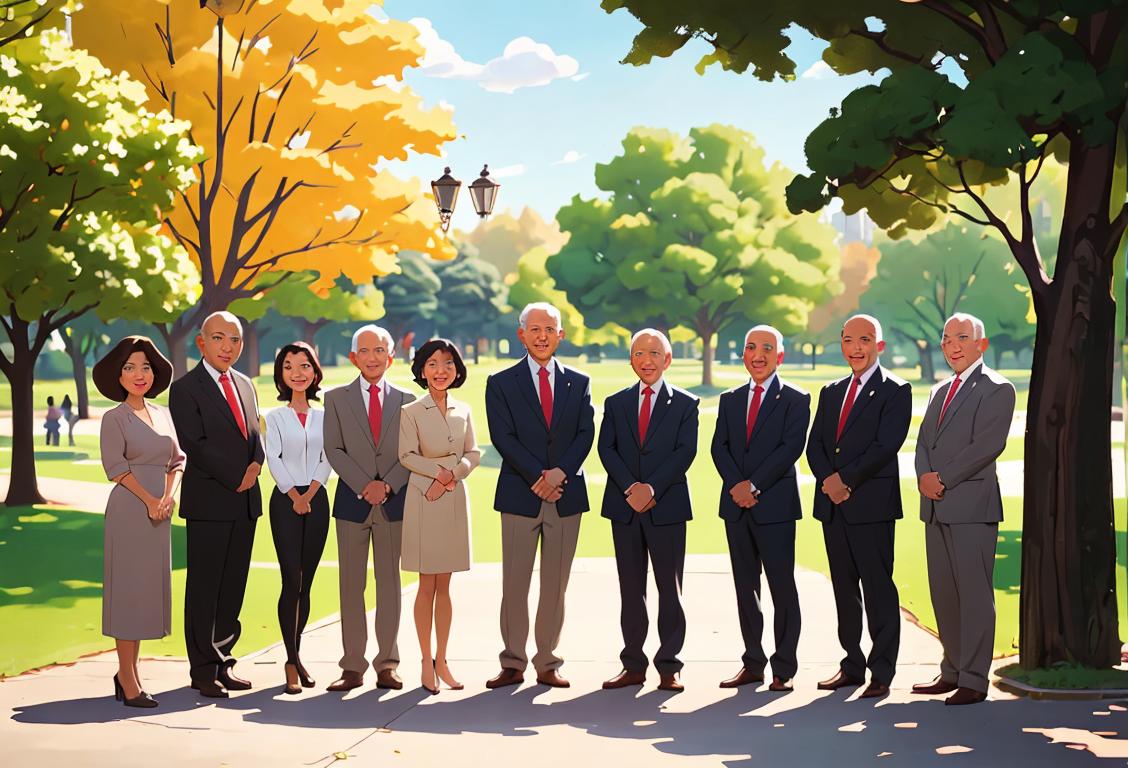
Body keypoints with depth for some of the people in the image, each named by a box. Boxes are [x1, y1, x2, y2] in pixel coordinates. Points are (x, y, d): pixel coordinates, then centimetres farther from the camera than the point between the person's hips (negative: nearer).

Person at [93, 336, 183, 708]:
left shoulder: (162, 414, 13)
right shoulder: (115, 418, -4)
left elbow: (177, 460, 13)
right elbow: (116, 466, -10)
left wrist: (169, 496, -4)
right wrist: (149, 500, -12)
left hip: (159, 510, 6)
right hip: (129, 509, -6)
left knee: (149, 589, 8)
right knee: (129, 588, -5)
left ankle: (130, 672, 15)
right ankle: (128, 681, -2)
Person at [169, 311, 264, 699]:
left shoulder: (245, 385, 16)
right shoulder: (185, 388, -6)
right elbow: (195, 445, -13)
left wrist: (255, 465, -4)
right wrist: (236, 478, -13)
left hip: (245, 501, 7)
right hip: (208, 502, -6)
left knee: (233, 586, 9)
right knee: (204, 587, 0)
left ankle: (222, 662, 17)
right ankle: (203, 670, 6)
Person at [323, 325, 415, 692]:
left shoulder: (406, 400, 8)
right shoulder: (337, 398, 6)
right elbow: (333, 449, -1)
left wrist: (387, 485, -12)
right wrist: (364, 486, -12)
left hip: (394, 502, 0)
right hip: (352, 501, 0)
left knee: (389, 583, 4)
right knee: (351, 586, 2)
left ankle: (387, 665, 10)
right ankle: (353, 667, 5)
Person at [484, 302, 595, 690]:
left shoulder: (578, 383, 12)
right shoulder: (501, 383, 4)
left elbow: (585, 434, 3)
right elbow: (503, 437, -5)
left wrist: (560, 472, -13)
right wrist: (538, 477, -14)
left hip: (566, 495, 2)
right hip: (520, 496, -2)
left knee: (556, 585, 5)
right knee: (514, 584, -1)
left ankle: (548, 664, 12)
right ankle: (513, 664, 7)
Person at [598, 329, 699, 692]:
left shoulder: (685, 404, 4)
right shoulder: (616, 403, 11)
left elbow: (685, 452, -6)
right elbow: (606, 449, 2)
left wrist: (652, 487, -16)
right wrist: (631, 487, -12)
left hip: (667, 507, -2)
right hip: (624, 507, 2)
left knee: (669, 588, 1)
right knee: (631, 590, 7)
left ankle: (668, 666, 6)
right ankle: (633, 665, 12)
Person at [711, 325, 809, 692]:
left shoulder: (795, 400, 0)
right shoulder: (730, 399, 15)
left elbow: (791, 448, -11)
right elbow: (719, 447, 7)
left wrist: (754, 485, -15)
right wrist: (736, 485, -10)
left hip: (775, 505, -5)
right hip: (736, 505, 5)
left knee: (782, 586, -3)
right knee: (745, 587, 9)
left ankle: (785, 668, 3)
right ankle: (752, 664, 16)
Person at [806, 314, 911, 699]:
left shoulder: (895, 390, -2)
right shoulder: (831, 392, 18)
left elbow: (886, 445, -13)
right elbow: (814, 445, 11)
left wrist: (846, 479, -14)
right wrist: (828, 480, -7)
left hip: (871, 504, -6)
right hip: (832, 504, 6)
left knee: (878, 588, -4)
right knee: (844, 588, 11)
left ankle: (882, 674, 0)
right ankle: (852, 665, 18)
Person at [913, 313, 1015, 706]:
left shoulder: (997, 389, -4)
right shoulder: (939, 391, 21)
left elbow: (988, 445, -15)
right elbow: (924, 442, 15)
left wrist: (943, 479, -14)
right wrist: (924, 477, -5)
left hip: (972, 505, -8)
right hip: (936, 507, 8)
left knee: (974, 594, -5)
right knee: (943, 594, 11)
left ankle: (974, 680, -2)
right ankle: (952, 671, 20)